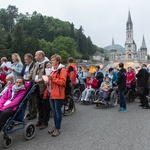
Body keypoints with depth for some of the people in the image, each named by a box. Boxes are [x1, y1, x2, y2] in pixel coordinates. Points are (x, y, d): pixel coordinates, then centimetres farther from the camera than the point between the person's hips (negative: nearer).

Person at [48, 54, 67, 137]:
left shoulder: (62, 70, -8)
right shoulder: (53, 70, 19)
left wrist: (52, 78, -20)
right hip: (52, 94, 8)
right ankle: (55, 126, 26)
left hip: (58, 94, -8)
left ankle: (58, 128, 10)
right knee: (54, 111, 14)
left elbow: (62, 82, -18)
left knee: (58, 111, -1)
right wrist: (48, 79, 12)